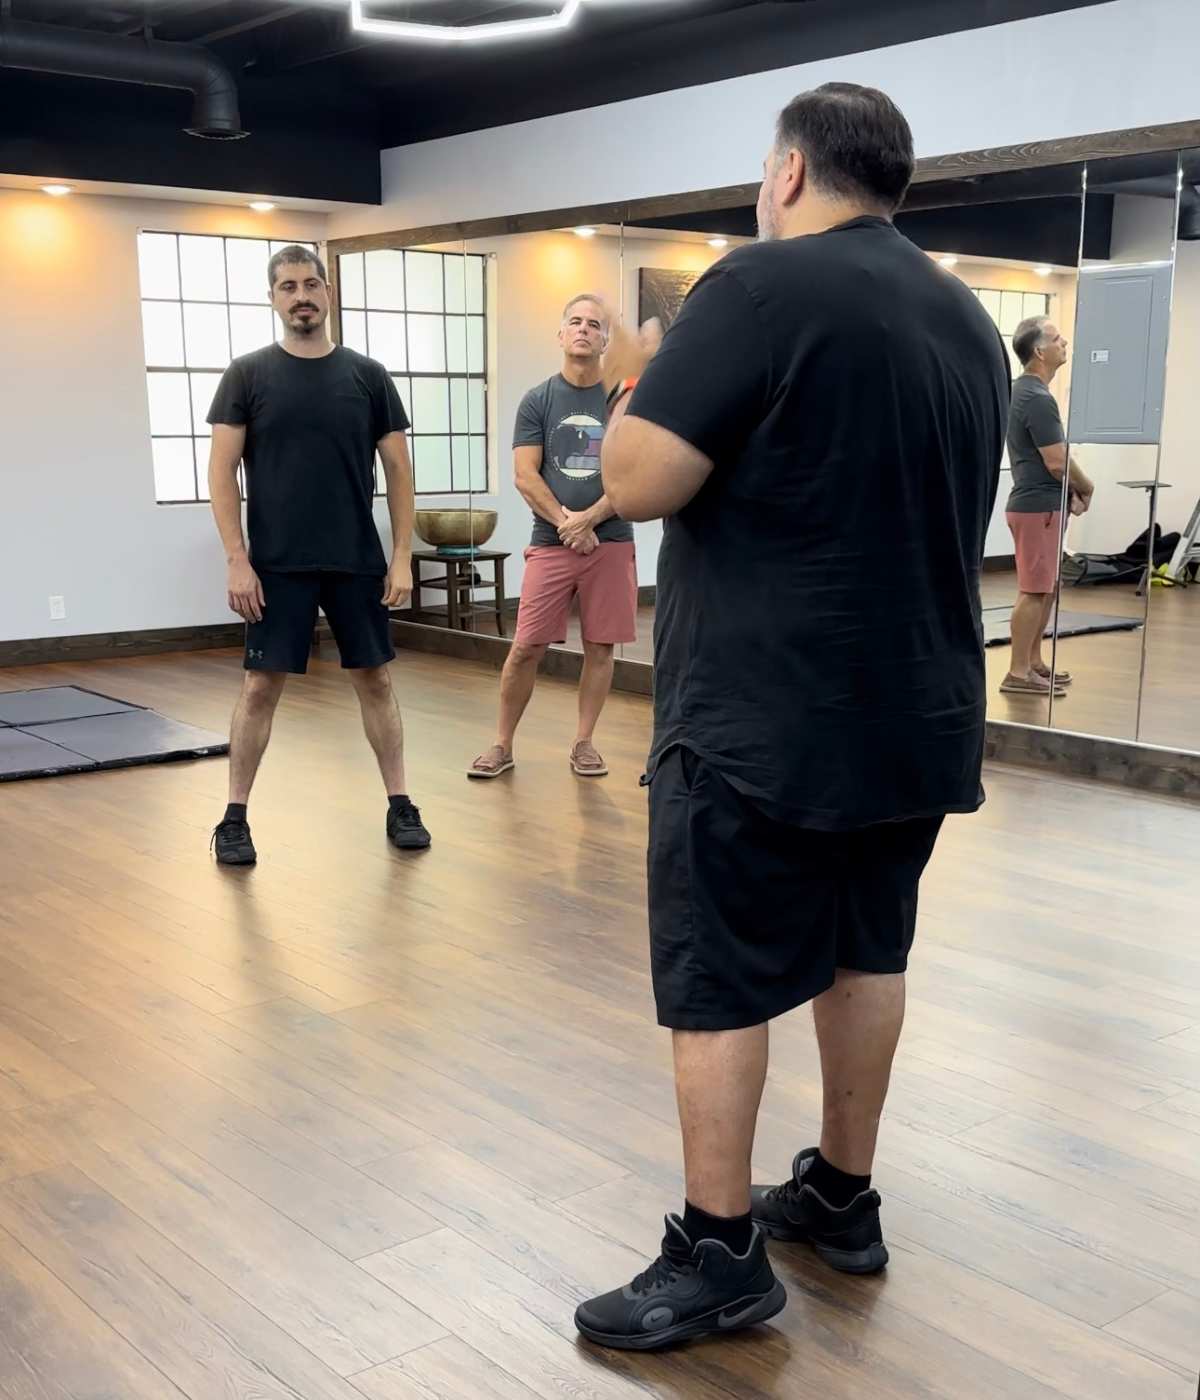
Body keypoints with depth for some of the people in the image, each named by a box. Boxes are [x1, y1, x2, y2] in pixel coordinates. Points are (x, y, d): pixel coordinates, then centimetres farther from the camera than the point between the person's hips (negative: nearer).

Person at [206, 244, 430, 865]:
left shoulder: (367, 375, 4)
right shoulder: (248, 375, 0)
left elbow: (397, 468, 5)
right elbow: (222, 471, -3)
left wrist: (402, 555, -1)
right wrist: (237, 560, -10)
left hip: (358, 562, 2)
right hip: (277, 564, -1)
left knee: (374, 680, 7)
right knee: (262, 685, 1)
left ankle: (400, 806, 17)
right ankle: (235, 818, 11)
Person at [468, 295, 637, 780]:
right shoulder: (538, 401, 5)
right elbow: (525, 476, -1)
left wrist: (588, 519, -14)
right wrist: (565, 523, -13)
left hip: (611, 543, 0)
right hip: (550, 543, 0)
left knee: (600, 646, 5)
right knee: (526, 647, 0)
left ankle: (583, 742, 18)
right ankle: (503, 744, 11)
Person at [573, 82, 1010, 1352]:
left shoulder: (763, 285, -14)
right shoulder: (967, 319, 11)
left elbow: (638, 484, -17)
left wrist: (637, 384, 3)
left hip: (763, 721, -8)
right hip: (918, 714, 8)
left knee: (717, 986, 2)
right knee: (866, 953, 18)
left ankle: (719, 1259, 11)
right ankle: (843, 1199, 30)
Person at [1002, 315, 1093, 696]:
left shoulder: (1026, 391, 13)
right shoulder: (1037, 398, -19)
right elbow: (1058, 462, -20)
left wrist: (1071, 492, 8)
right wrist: (1086, 489, -2)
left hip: (1039, 502, 10)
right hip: (1038, 506, -10)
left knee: (1047, 587, 16)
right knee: (1034, 590, -6)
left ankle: (1034, 663, 23)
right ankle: (1018, 673, -1)